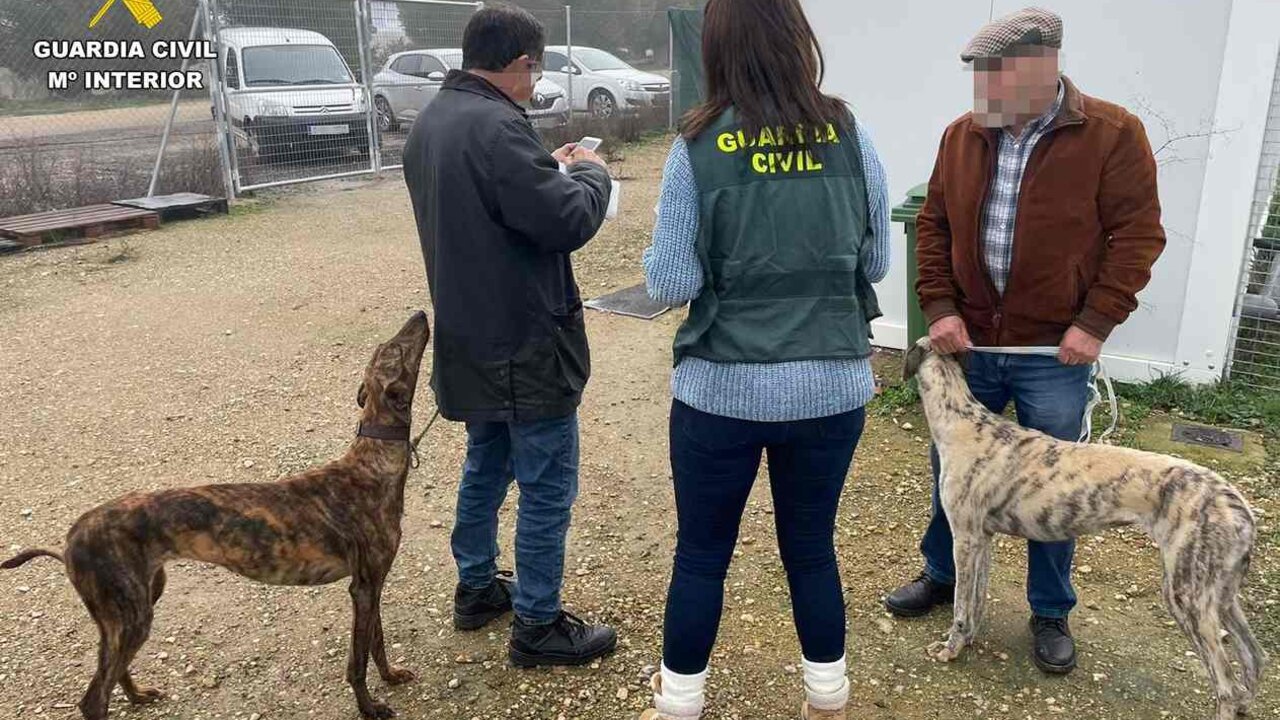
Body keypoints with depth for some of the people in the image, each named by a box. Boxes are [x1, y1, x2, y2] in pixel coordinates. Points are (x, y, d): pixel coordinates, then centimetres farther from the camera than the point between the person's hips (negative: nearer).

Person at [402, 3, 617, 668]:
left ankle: (476, 588, 36)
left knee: (485, 465, 23)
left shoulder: (431, 122, 8)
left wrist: (549, 167, 10)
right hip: (525, 343, -10)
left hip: (470, 339, 10)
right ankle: (537, 625, 14)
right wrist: (590, 172, -3)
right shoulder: (495, 127, -23)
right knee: (547, 487, 3)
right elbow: (569, 220, -23)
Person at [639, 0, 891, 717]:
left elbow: (670, 284, -10)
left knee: (702, 552, 14)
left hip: (723, 388, -2)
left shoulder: (699, 146, -9)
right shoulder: (851, 135, -2)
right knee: (813, 547, 18)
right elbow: (876, 262, 5)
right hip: (832, 384, 3)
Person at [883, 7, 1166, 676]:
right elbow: (934, 224, 6)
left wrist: (1096, 321, -14)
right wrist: (939, 306, -4)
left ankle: (1051, 613, 28)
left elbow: (1137, 233, -8)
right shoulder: (963, 134, 2)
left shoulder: (1113, 135, -9)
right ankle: (941, 574, 38)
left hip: (1055, 352, -3)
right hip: (971, 343, 4)